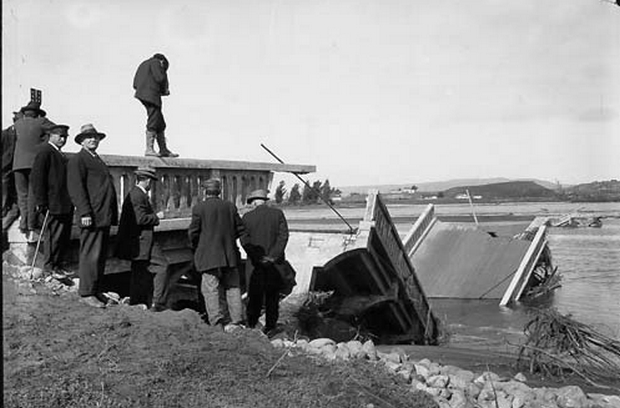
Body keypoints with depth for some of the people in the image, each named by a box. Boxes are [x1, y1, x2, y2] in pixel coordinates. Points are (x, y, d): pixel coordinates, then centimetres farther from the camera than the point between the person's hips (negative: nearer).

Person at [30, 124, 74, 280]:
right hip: (52, 204, -9)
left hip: (65, 205, 9)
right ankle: (49, 268, 8)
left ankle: (58, 265, 21)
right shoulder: (45, 151, -9)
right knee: (53, 236, -3)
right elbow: (36, 177, -15)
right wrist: (40, 201, -19)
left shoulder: (60, 155, 19)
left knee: (64, 237, 12)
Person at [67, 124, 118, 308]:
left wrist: (113, 215, 20)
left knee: (101, 256, 12)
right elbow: (76, 188, -13)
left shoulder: (98, 160, 24)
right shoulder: (77, 160, -3)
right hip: (92, 217, -9)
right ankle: (86, 293, 0)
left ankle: (96, 290, 20)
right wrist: (84, 213, -21)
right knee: (91, 255, -7)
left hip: (104, 217, 9)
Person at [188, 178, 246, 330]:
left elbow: (193, 232, -6)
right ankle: (237, 321, 12)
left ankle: (217, 322, -5)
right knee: (232, 287, 11)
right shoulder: (230, 206, 5)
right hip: (230, 255, 4)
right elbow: (240, 230, 8)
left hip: (208, 256, -4)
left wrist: (195, 247, 12)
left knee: (211, 289, 0)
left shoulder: (199, 208, -6)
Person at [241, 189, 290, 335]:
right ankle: (270, 326, 12)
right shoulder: (278, 213, 0)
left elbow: (245, 240, -8)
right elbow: (283, 235, -9)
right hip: (275, 263, 0)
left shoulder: (247, 217, -1)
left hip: (255, 263, 0)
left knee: (254, 295, 11)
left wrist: (258, 257, -11)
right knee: (272, 295, 9)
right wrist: (273, 255, -12)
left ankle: (251, 324, 15)